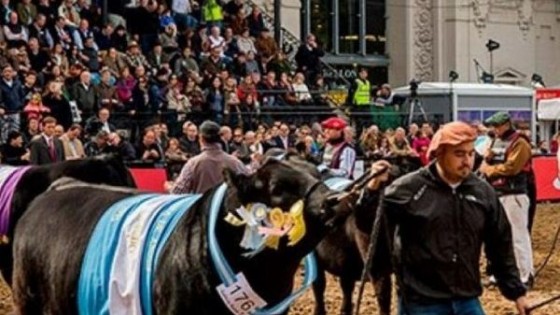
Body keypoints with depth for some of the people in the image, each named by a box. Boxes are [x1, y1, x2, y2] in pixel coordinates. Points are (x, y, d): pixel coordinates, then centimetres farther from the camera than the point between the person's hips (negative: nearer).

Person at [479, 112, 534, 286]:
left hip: (514, 195, -9)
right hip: (496, 194, 9)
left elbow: (511, 167, -20)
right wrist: (485, 166, -7)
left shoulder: (519, 143, -11)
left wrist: (489, 169, -9)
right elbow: (486, 162, 16)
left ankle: (525, 276, -5)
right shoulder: (496, 142, 15)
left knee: (518, 236, -8)